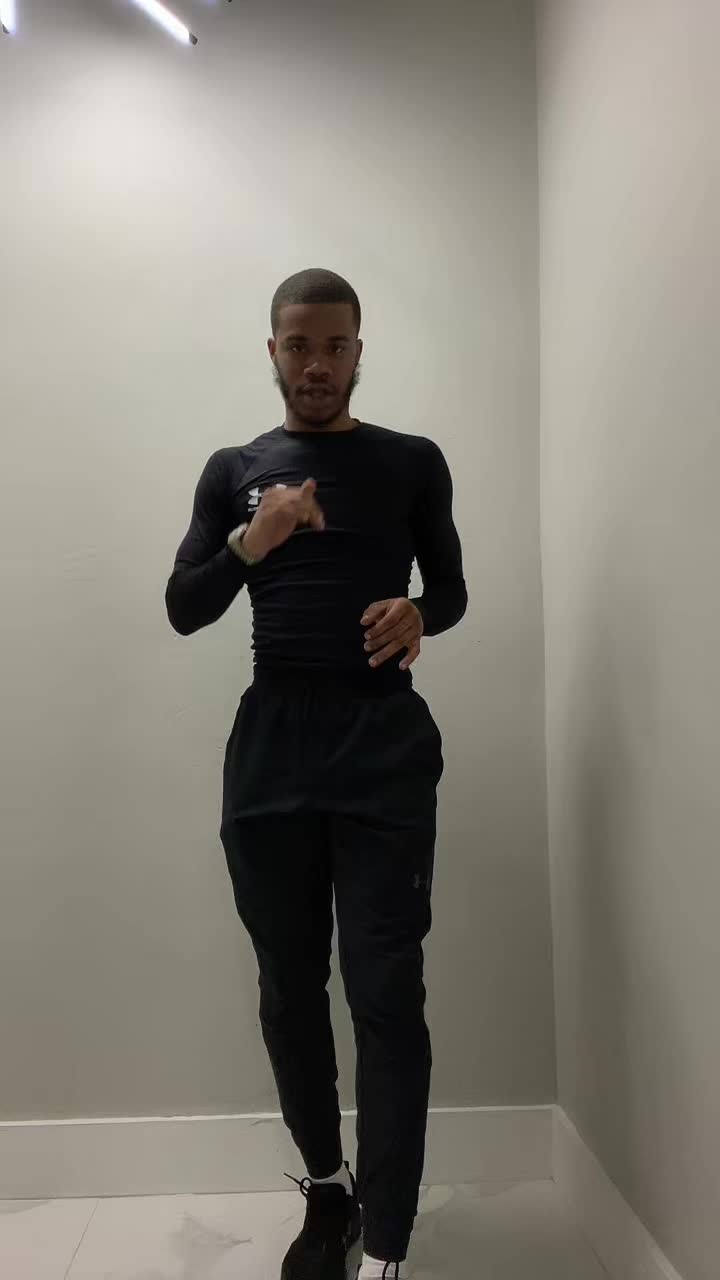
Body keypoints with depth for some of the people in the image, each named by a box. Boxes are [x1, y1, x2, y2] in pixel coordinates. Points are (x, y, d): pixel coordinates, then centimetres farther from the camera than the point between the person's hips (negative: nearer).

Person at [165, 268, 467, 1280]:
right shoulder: (233, 470, 12)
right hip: (272, 743, 2)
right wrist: (249, 546, -13)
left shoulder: (413, 463, 9)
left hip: (385, 744, -1)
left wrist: (419, 616, -10)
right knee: (289, 988, 9)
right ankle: (326, 1189, 30)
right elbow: (182, 612, 6)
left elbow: (452, 590, 13)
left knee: (387, 995, -6)